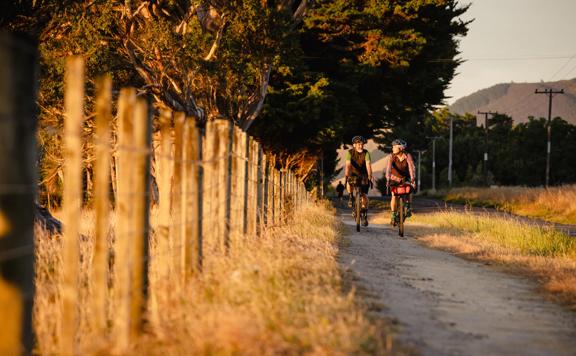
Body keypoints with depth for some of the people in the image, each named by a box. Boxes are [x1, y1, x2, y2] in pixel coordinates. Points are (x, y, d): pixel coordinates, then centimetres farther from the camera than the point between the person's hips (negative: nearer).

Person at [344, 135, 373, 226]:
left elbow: (368, 165, -29)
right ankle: (350, 197, -5)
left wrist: (369, 177, -40)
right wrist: (346, 176, -42)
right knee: (349, 182, -31)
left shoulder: (366, 153, -19)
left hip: (363, 175, -1)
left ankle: (364, 215, -5)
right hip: (353, 174, 1)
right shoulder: (350, 152, -19)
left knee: (364, 194, -11)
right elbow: (348, 165, -30)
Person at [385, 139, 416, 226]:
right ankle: (394, 215, -4)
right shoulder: (392, 156, -21)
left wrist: (412, 179, -47)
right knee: (394, 195, -16)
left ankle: (408, 208, -8)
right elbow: (388, 167, -33)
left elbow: (411, 167, -33)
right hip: (395, 178, 0)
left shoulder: (407, 156, -22)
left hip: (405, 177, 0)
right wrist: (388, 180, -48)